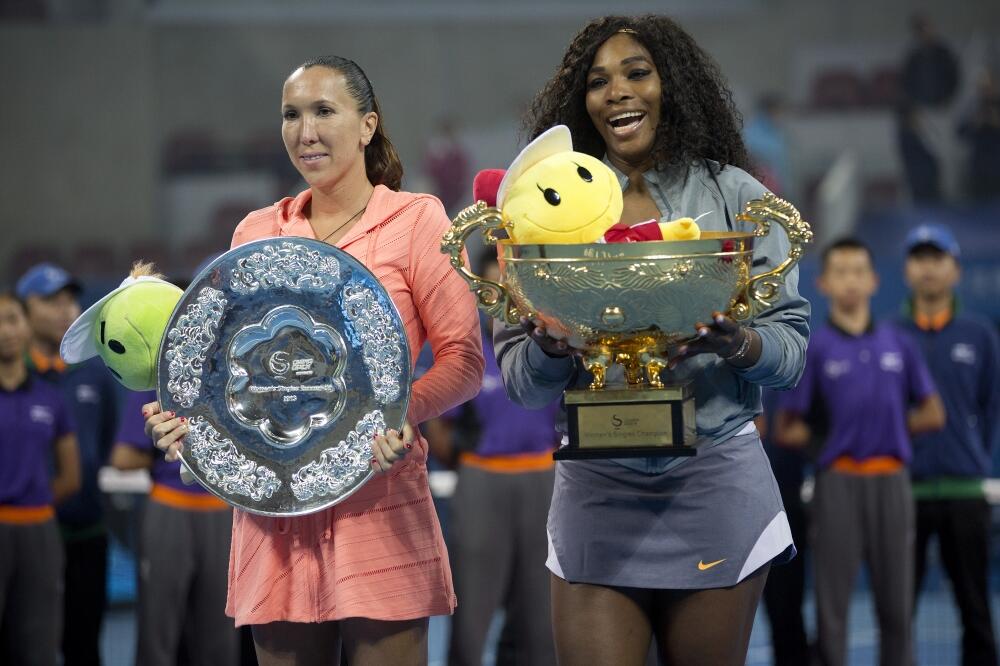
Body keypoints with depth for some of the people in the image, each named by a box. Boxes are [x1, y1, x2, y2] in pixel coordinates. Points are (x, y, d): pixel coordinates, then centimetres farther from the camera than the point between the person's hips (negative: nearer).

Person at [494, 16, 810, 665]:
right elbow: (517, 375, 5)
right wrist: (551, 346, -17)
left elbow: (793, 343, 2)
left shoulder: (734, 195, 4)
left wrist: (736, 344, -20)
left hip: (715, 482, -1)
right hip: (596, 485, 1)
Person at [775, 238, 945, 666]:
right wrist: (835, 437, -5)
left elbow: (932, 415, 11)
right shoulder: (814, 348, 1)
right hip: (838, 482, -2)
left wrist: (887, 425, 3)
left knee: (896, 602, 5)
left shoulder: (898, 343, 9)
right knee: (833, 602, 0)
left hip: (891, 481, 2)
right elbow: (787, 431, -1)